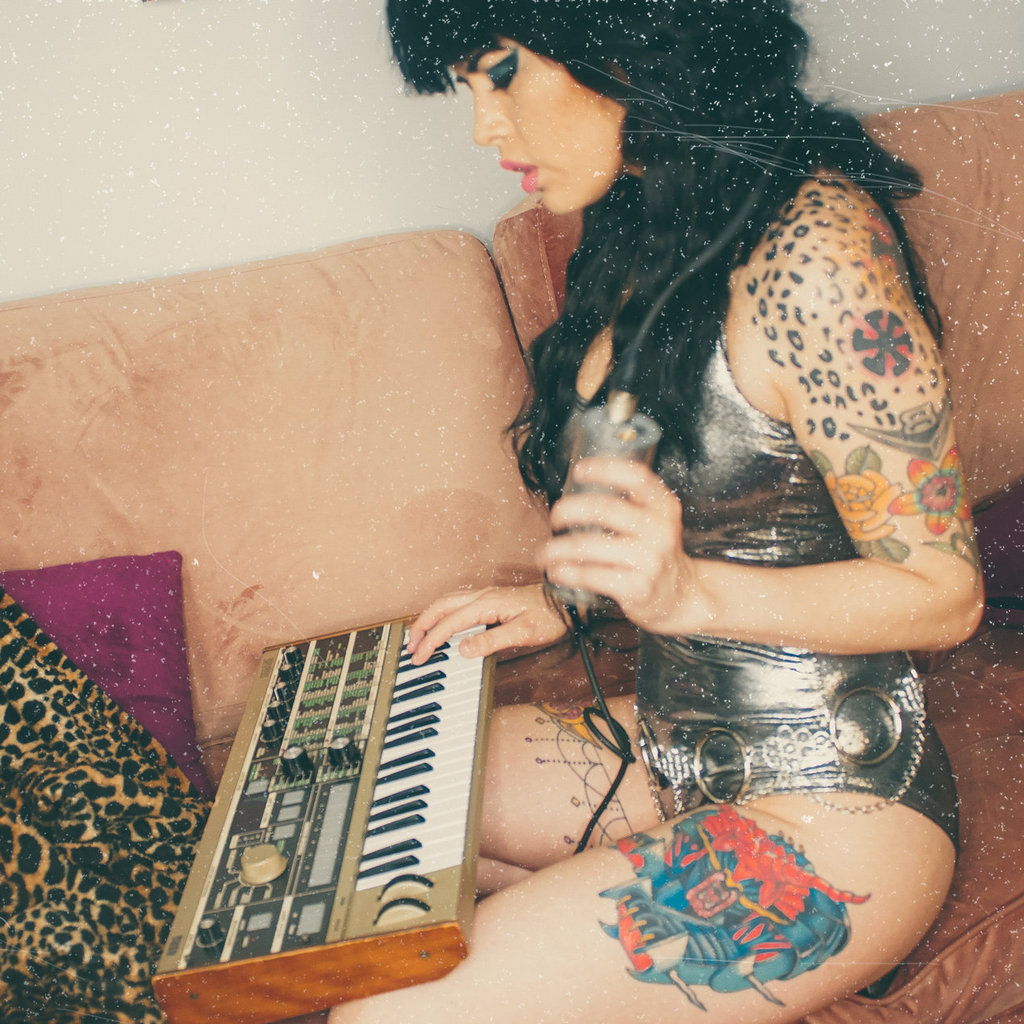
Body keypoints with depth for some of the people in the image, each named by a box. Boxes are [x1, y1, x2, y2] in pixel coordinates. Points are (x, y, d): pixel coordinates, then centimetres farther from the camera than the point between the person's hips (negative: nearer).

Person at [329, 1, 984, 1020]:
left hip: (831, 815, -9)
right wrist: (572, 600, 6)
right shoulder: (647, 231, 3)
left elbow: (941, 591, -20)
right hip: (679, 746, 9)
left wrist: (686, 592, -34)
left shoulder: (812, 247, -24)